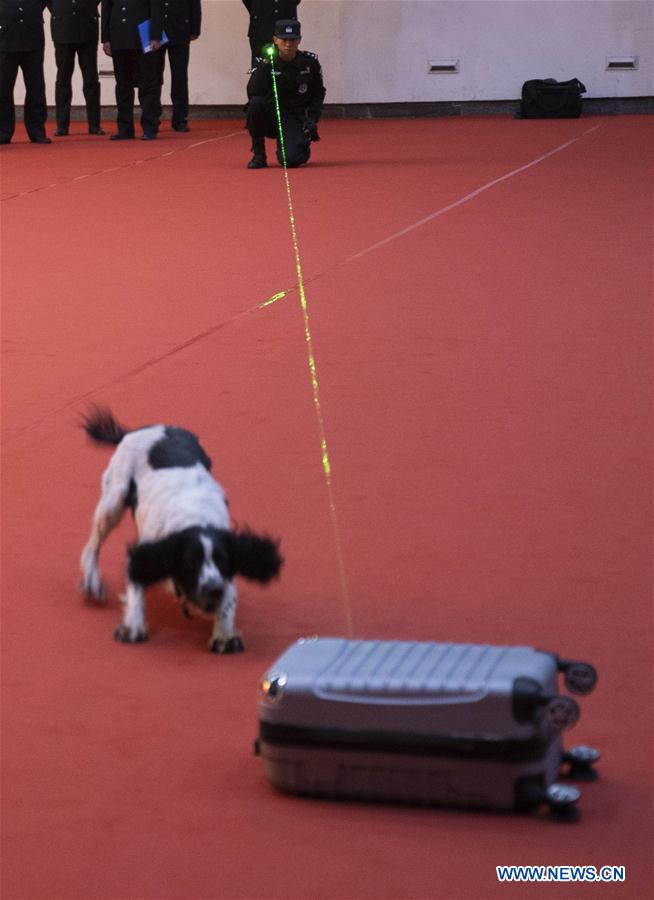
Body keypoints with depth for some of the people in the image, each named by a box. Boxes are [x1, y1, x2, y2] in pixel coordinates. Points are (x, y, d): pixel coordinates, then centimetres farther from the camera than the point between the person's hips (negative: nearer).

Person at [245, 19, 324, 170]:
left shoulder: (310, 62, -2)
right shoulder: (266, 64, -9)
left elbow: (319, 92, 11)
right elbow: (253, 95, -14)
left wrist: (312, 119, 0)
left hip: (296, 117, 0)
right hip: (270, 116, 0)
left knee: (290, 159, -24)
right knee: (255, 104, -34)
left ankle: (302, 143, 18)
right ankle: (259, 154, -14)